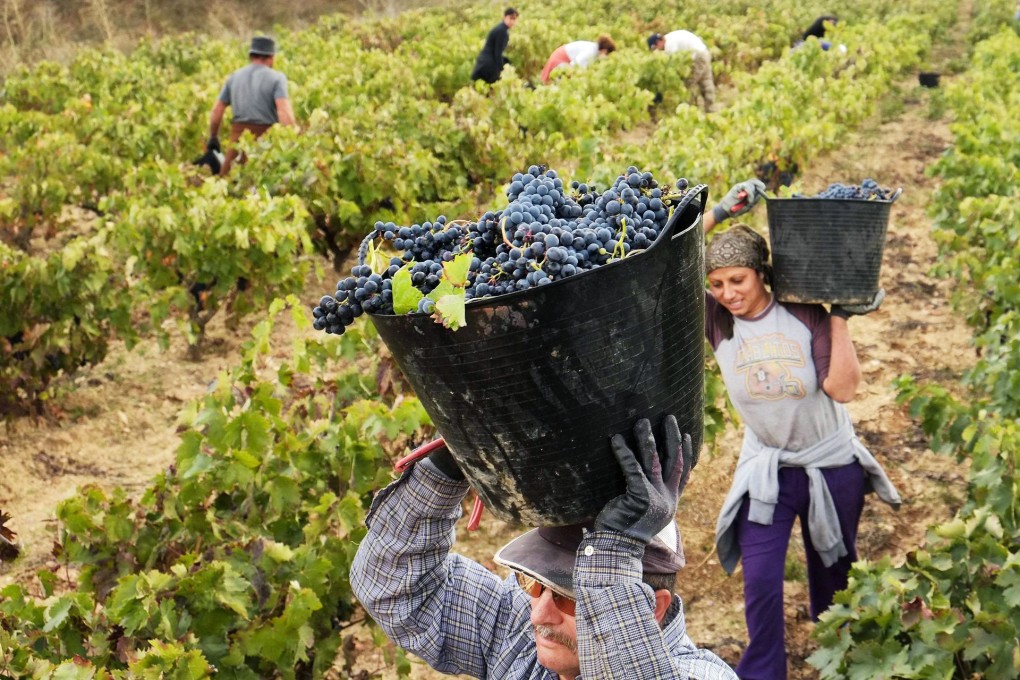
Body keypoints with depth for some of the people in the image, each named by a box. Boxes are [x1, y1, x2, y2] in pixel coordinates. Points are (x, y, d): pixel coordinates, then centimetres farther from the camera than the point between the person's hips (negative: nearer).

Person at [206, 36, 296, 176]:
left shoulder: (235, 76, 11)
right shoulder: (276, 78, -3)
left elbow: (217, 109, 12)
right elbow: (284, 111, -18)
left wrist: (213, 136, 24)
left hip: (239, 135, 4)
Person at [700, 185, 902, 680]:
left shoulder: (804, 313, -15)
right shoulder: (717, 321, -12)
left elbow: (843, 388, -21)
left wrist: (840, 316, -21)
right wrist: (719, 213, -24)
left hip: (832, 466, 0)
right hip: (766, 469, 0)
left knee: (832, 570, 18)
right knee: (760, 581, -9)